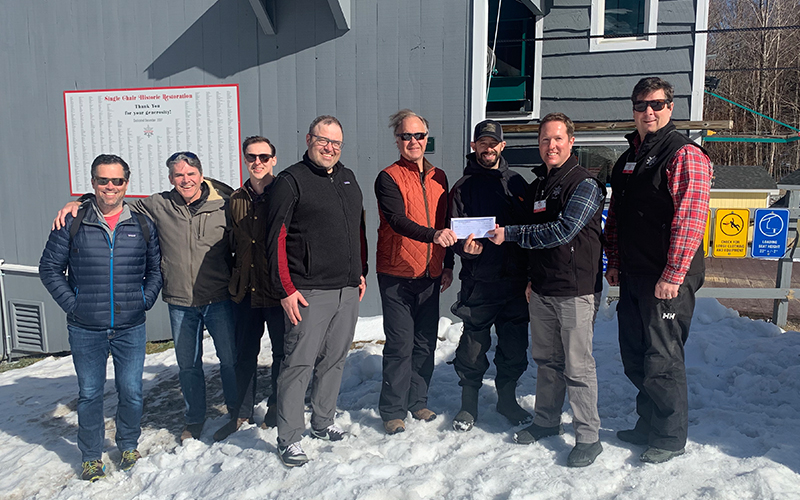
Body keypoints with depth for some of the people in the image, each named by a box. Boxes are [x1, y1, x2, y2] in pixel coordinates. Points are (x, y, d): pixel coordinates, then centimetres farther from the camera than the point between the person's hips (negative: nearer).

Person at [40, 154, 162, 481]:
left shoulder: (143, 225, 4)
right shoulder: (72, 223, 0)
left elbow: (157, 268, 13)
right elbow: (49, 268, 5)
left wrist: (146, 300, 0)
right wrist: (71, 303, -3)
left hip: (131, 329, 1)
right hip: (85, 331, 0)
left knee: (131, 392, 7)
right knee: (89, 394, 10)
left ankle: (128, 445, 31)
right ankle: (91, 457, 28)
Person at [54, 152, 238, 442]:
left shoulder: (223, 206, -4)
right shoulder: (158, 206, 1)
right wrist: (81, 202, -3)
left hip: (219, 300, -2)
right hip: (180, 303, 2)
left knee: (231, 359, 7)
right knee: (187, 365, 14)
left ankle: (238, 411, 30)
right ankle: (194, 420, 33)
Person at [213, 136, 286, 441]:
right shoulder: (236, 200, 9)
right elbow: (232, 244, 17)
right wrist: (234, 280, 12)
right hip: (246, 289, 4)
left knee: (282, 351, 9)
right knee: (245, 353, 13)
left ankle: (276, 406, 30)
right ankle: (242, 412, 29)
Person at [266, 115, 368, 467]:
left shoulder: (348, 179, 16)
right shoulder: (290, 181, -6)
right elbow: (276, 240, -10)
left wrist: (361, 272, 18)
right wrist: (285, 289, -14)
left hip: (348, 290, 7)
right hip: (309, 292, -6)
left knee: (334, 359, 14)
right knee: (299, 363, -3)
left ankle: (323, 422, 30)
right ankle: (288, 438, 10)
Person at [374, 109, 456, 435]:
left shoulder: (439, 177, 12)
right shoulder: (388, 178, -6)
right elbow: (398, 220, -21)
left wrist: (448, 265, 16)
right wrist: (432, 235, -37)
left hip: (430, 276, 5)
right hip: (397, 275, -5)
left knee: (426, 343, 12)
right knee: (400, 345, -2)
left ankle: (418, 402, 28)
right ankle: (392, 411, 13)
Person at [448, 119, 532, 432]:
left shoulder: (517, 183, 12)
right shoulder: (463, 187, 4)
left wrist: (532, 271, 5)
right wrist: (466, 248, -22)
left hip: (517, 279, 3)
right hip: (479, 281, -3)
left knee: (514, 346, 10)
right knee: (474, 345, 3)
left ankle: (508, 400, 29)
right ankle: (469, 404, 21)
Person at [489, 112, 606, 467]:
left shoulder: (585, 184, -10)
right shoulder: (536, 186, 14)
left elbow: (562, 231, -20)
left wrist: (510, 234, -15)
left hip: (576, 291, -7)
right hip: (541, 291, 7)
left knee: (577, 366, -1)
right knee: (545, 360, 16)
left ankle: (589, 436, 12)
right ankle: (546, 421, 31)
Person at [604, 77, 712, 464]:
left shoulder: (685, 155, -9)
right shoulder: (627, 159, 16)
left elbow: (691, 219, -17)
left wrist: (673, 275, -21)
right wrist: (614, 264, 16)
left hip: (667, 279, -8)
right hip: (632, 277, 8)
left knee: (662, 360, 0)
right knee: (634, 357, 15)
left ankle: (671, 438, 18)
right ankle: (648, 426, 32)